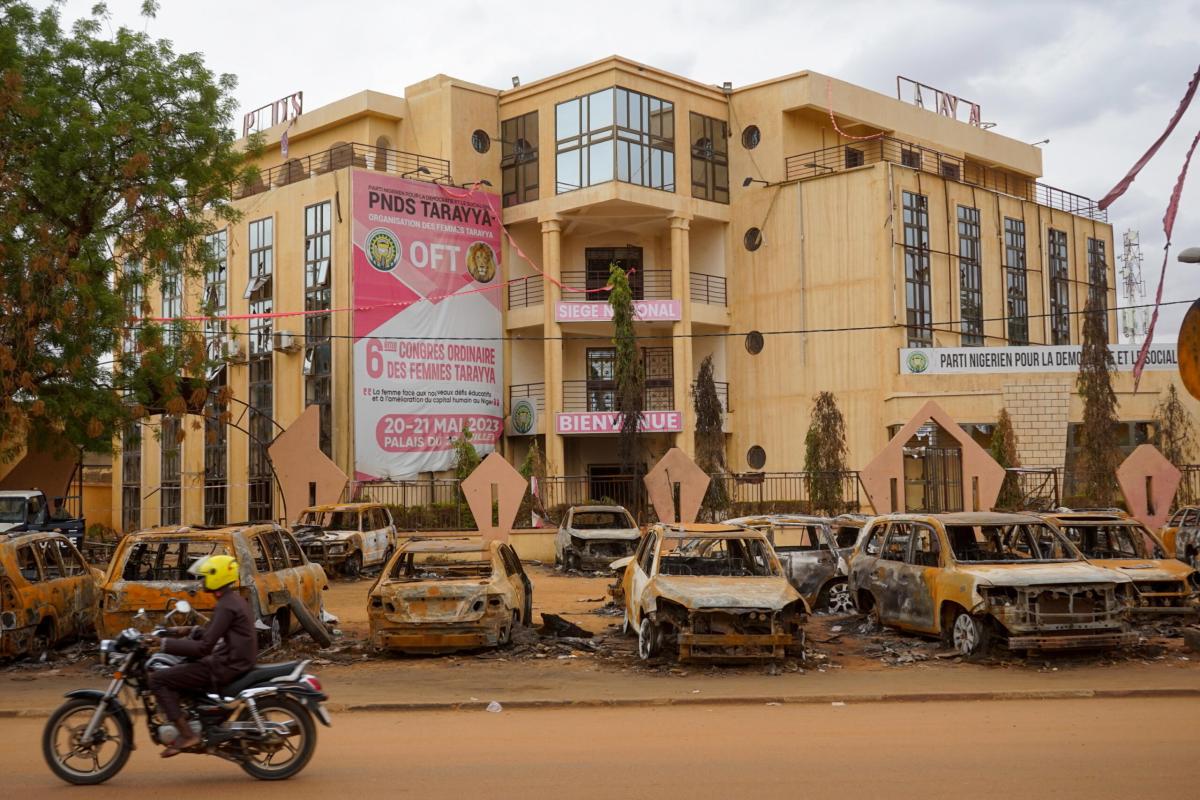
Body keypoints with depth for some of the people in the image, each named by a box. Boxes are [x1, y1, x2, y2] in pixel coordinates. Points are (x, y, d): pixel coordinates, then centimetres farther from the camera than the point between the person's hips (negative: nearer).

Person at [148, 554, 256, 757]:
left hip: (225, 667, -10)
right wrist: (188, 631, 13)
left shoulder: (226, 606, -17)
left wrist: (165, 644, -17)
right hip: (237, 662, 10)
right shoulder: (235, 600, 13)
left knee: (158, 679, -9)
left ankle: (187, 734, -13)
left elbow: (204, 647, -21)